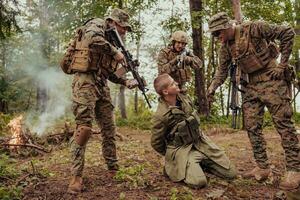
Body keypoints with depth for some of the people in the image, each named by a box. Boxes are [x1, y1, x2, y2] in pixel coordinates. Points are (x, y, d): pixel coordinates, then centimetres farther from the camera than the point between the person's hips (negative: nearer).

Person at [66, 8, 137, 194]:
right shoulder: (97, 24, -1)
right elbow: (93, 38, -29)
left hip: (102, 85, 9)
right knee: (84, 128, -15)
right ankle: (76, 176, -6)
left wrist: (126, 81, 13)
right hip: (86, 81, -9)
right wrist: (115, 52, -18)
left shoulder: (112, 39, 22)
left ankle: (113, 165, 22)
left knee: (109, 127, 9)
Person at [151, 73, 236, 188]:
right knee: (199, 182, -28)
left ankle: (201, 163, 20)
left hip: (200, 142, 6)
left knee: (231, 173, 1)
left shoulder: (184, 98, -3)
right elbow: (156, 143, -8)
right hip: (181, 149, -6)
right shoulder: (160, 116, -22)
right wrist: (172, 156, 4)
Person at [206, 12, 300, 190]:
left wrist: (282, 64, -11)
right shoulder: (226, 47, 6)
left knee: (283, 123, -6)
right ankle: (263, 167, 13)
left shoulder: (253, 28, -13)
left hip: (271, 79, -7)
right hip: (250, 85, 7)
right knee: (252, 126, 3)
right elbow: (222, 70, 13)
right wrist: (213, 87, -4)